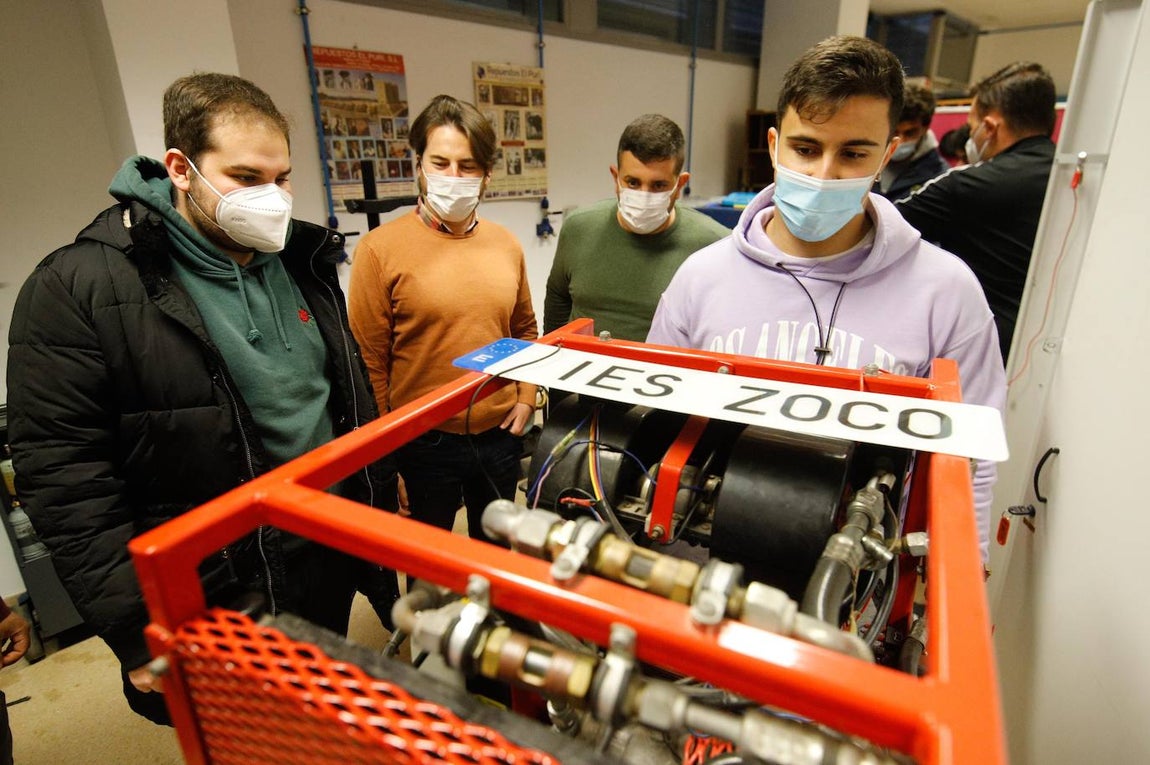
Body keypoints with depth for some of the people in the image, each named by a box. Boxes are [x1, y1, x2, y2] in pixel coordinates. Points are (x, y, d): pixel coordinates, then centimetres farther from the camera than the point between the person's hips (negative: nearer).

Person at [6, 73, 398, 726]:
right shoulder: (80, 287, -16)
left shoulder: (303, 261, 3)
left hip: (335, 562, 5)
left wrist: (381, 500, 12)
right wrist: (137, 634, -15)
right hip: (214, 599, -4)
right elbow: (64, 477, -16)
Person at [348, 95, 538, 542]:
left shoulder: (505, 245, 2)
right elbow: (369, 362, -9)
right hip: (424, 440, -3)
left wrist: (526, 398, 4)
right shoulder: (380, 249, -11)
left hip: (500, 434, 4)